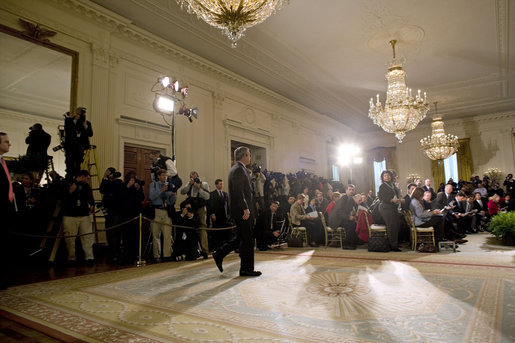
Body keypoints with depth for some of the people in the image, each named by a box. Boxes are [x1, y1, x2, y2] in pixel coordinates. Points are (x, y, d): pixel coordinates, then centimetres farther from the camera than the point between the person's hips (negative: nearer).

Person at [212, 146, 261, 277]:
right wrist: (245, 209, -23)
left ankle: (219, 254, 22)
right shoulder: (239, 169, -14)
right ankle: (246, 269, 7)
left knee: (240, 237, 17)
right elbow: (238, 191, -23)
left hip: (240, 210, 10)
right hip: (242, 210, -10)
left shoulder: (237, 169, 18)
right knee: (247, 239, -2)